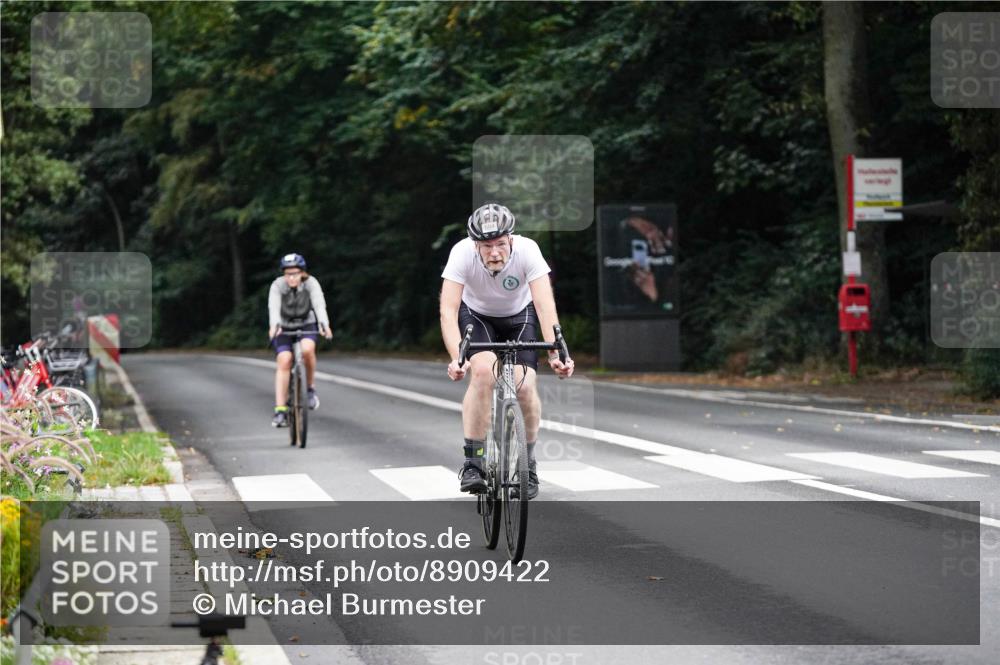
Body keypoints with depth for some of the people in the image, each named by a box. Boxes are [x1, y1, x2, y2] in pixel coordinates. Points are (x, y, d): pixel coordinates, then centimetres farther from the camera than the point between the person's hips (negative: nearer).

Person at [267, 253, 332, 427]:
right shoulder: (277, 285, -20)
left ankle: (311, 387, -8)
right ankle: (280, 410, -18)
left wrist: (324, 325, -51)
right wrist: (274, 325, -55)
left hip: (307, 326, 0)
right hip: (284, 327, 0)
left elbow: (319, 304, -32)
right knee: (284, 361, -20)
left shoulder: (311, 283, -18)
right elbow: (274, 307, -35)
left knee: (307, 349, -32)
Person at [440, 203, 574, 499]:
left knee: (525, 387, -17)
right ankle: (473, 463, -20)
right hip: (476, 314, -1)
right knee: (483, 371, -29)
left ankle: (528, 462, 9)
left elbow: (545, 305, -38)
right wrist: (456, 359, -51)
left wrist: (555, 353, -50)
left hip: (519, 315, 1)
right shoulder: (462, 253, -32)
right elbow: (448, 310, -37)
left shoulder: (527, 250, -32)